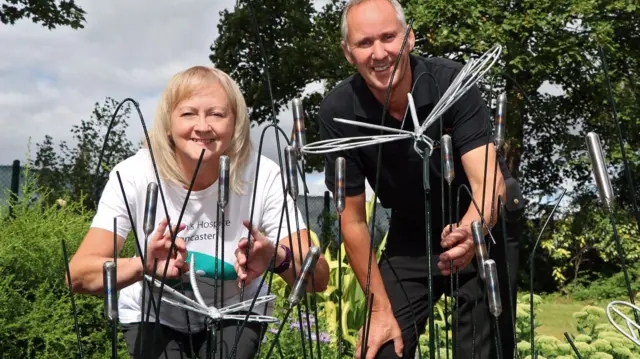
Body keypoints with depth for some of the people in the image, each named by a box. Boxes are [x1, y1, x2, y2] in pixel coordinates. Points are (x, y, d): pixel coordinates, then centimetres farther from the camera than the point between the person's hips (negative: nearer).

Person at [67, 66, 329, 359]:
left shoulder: (262, 175, -23)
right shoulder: (133, 176, -22)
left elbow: (318, 278, -24)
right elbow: (79, 274, -27)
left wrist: (279, 258, -47)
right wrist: (143, 265, -47)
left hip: (234, 313, 1)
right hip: (153, 316, 0)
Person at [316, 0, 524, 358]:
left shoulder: (452, 82, -25)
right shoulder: (338, 111, -19)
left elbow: (490, 182, -32)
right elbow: (353, 220, -13)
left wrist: (470, 234, -55)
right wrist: (381, 308, -12)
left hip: (483, 227, -2)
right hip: (411, 236, 2)